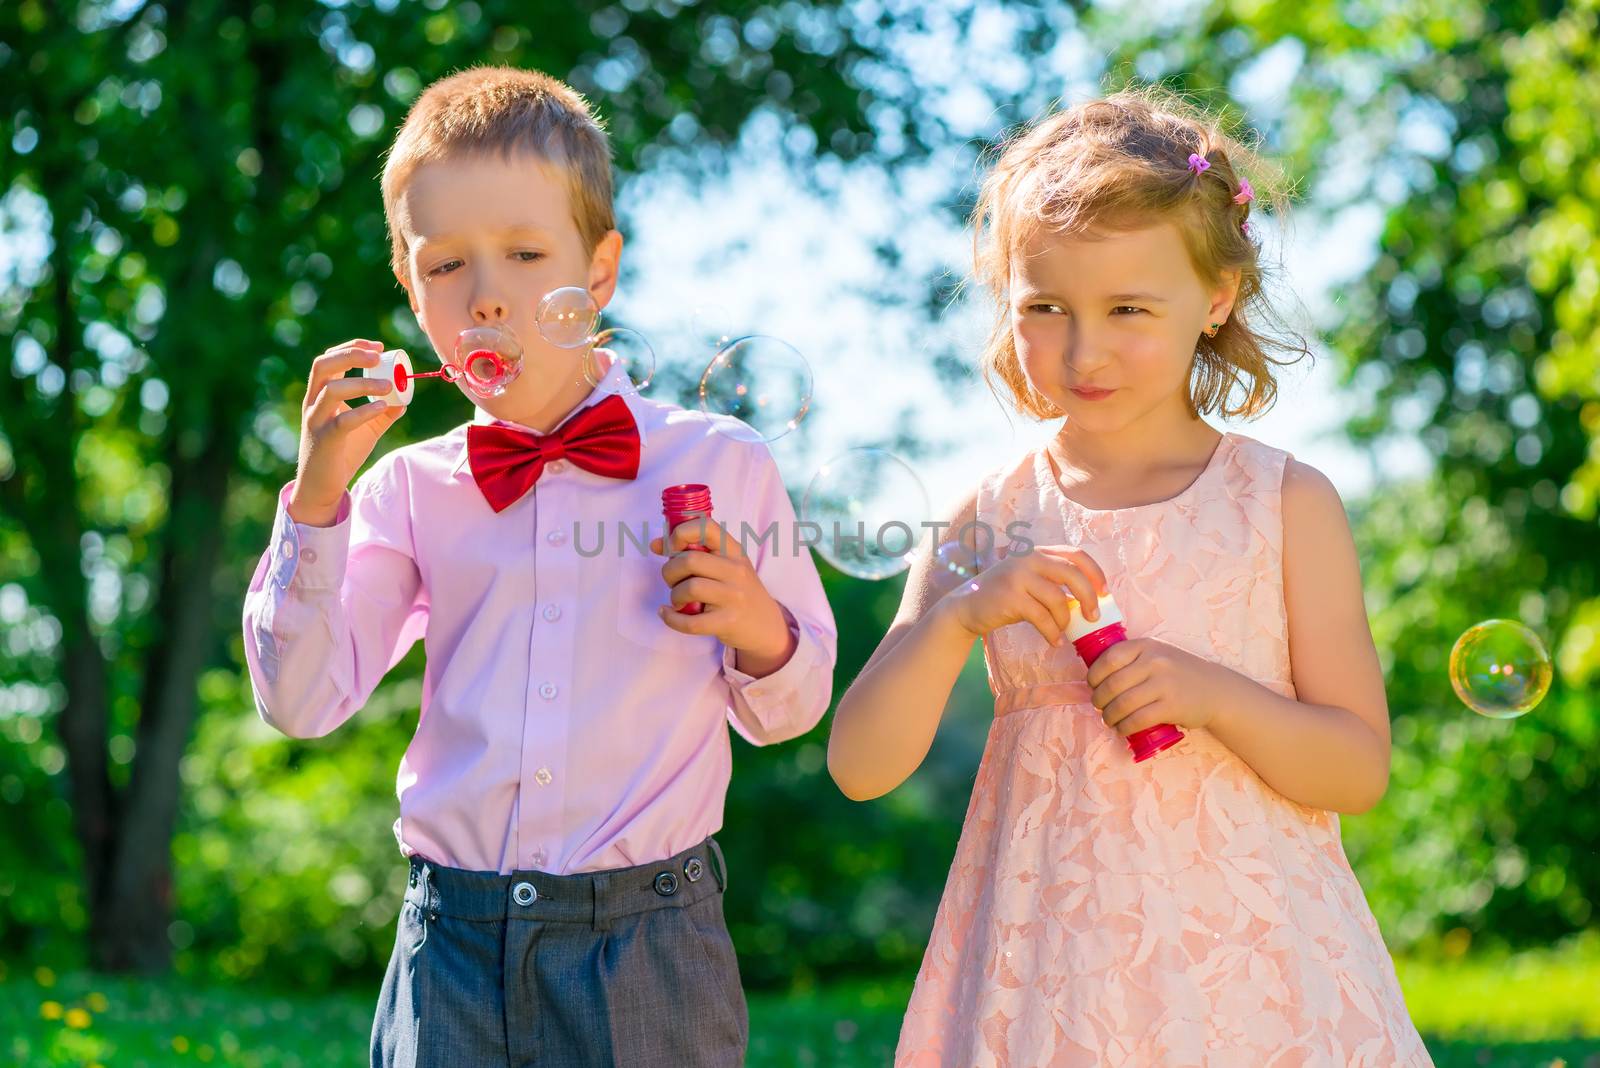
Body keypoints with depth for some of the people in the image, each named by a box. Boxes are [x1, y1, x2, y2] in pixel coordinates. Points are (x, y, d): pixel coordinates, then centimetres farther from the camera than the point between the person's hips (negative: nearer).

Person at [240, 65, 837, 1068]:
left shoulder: (721, 464, 3)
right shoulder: (410, 488, 5)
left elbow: (790, 707, 10)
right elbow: (303, 702, -2)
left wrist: (757, 628, -12)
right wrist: (318, 491, -10)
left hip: (650, 952, -1)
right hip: (455, 945, 1)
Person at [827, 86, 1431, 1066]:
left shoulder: (1285, 504, 0)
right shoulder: (987, 523, 3)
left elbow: (1361, 770, -1)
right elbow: (860, 767, -2)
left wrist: (1212, 696, -17)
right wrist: (961, 616, -17)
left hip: (1246, 952, -1)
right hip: (1053, 969, 1)